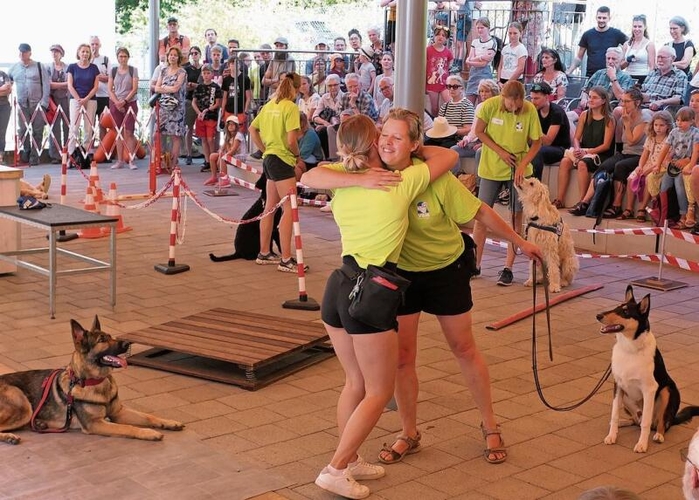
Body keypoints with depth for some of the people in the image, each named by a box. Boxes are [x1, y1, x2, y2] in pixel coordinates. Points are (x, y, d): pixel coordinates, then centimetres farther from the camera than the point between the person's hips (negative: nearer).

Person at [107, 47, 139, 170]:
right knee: (119, 133, 5)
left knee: (129, 132, -6)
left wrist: (124, 101, -11)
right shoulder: (113, 71, 9)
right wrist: (117, 102, -8)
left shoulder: (133, 70, 2)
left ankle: (130, 160, -6)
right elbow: (110, 89, 6)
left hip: (130, 103, -2)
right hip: (115, 104, 2)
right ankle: (120, 160, 9)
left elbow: (135, 89, -3)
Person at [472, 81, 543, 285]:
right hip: (491, 167, 0)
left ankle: (508, 268, 8)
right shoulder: (490, 105, -15)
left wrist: (522, 164, -20)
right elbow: (479, 132, -5)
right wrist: (500, 151, -13)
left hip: (518, 170, 0)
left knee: (516, 216, 1)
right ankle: (475, 264, 14)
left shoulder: (530, 110, -15)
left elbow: (536, 143, -7)